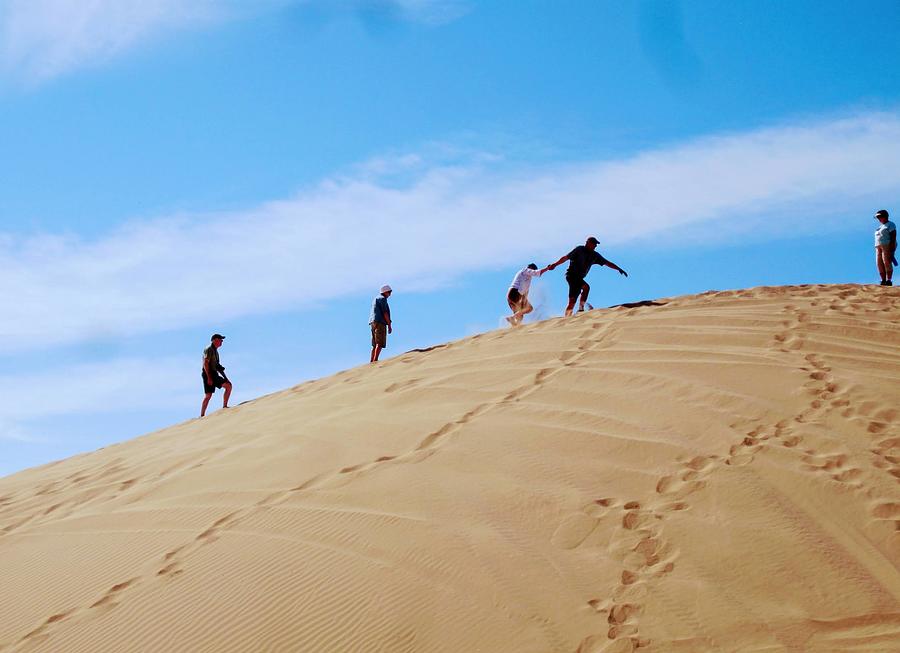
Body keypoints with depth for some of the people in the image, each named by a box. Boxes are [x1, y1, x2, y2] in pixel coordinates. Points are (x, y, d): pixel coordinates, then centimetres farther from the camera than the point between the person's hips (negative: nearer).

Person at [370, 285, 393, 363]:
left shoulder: (376, 299, 24)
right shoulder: (382, 299, -5)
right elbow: (385, 313, -13)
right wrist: (389, 325, -12)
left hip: (373, 323, 10)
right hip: (380, 323, -10)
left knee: (375, 345, 8)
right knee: (380, 344, -15)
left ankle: (371, 362, 1)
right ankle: (375, 361, -25)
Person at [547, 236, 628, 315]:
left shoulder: (595, 255, 10)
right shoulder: (579, 249, -6)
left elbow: (607, 263, 13)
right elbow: (566, 257, -7)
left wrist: (619, 269, 7)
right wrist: (555, 264, -13)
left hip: (579, 278, 7)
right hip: (572, 275, -7)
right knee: (586, 287, -27)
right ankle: (581, 309, -23)